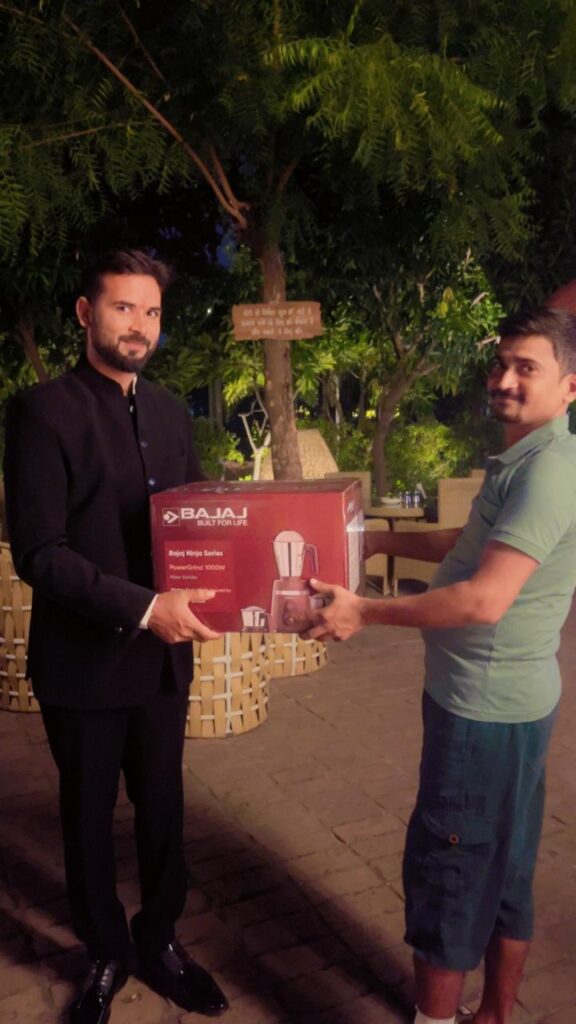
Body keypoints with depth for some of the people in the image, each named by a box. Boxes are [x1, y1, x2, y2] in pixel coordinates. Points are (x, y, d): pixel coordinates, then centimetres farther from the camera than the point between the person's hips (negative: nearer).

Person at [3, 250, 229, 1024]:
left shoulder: (170, 411, 7)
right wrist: (141, 607, -26)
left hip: (164, 655, 5)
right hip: (84, 661, -4)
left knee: (163, 808, 18)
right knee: (89, 815, 17)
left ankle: (159, 943, 42)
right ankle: (106, 957, 40)